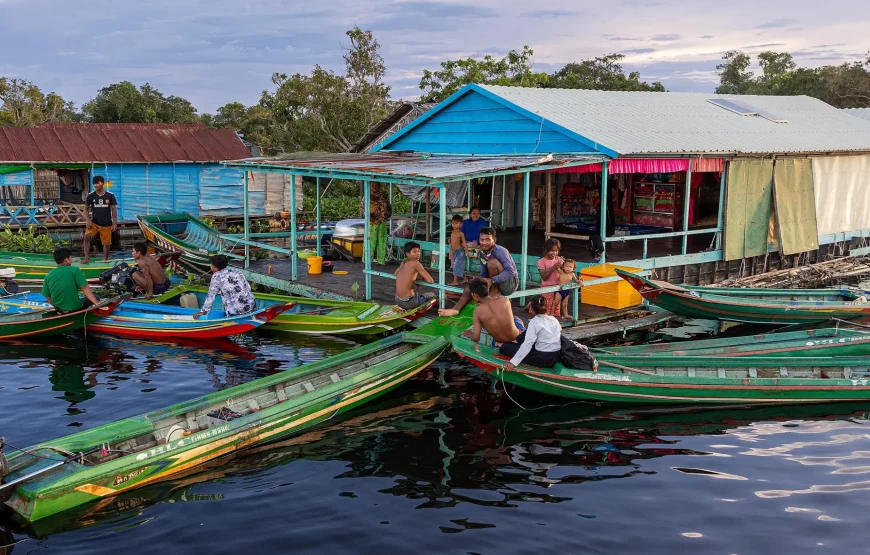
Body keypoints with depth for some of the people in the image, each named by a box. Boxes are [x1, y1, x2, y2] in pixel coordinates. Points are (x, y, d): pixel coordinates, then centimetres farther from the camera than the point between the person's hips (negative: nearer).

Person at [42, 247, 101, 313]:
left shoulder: (48, 276, -1)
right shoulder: (74, 270, -12)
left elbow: (47, 297, 2)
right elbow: (85, 288, -15)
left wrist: (57, 306, 19)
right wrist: (97, 302, -12)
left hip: (59, 309, 5)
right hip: (75, 309, -5)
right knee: (94, 297, 18)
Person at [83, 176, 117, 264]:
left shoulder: (110, 196, -4)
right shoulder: (91, 195, -2)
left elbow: (113, 209, 1)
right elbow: (86, 208, 4)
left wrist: (115, 223, -3)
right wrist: (88, 220, -10)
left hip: (106, 224, 0)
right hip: (94, 222, 0)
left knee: (106, 243, 6)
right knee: (86, 237, -22)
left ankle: (105, 260, 23)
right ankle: (87, 258, -17)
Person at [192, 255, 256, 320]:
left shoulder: (216, 276, 0)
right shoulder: (236, 271, 13)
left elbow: (211, 296, 1)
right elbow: (248, 288, 14)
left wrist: (203, 311, 8)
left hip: (234, 312, -4)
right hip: (250, 305, 4)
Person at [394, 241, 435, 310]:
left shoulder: (403, 263, 9)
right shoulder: (415, 263, -13)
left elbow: (395, 274, 31)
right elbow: (430, 281, -14)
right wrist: (423, 279, 9)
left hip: (398, 301, 6)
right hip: (408, 302, -6)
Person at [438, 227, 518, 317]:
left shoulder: (500, 251, -22)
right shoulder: (482, 253, 1)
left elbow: (510, 271, -31)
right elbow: (484, 274, 7)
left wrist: (492, 280, -38)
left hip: (511, 282, -7)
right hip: (496, 283, 7)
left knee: (492, 262, -27)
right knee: (470, 288, -7)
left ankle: (495, 291, -13)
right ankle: (456, 309, -22)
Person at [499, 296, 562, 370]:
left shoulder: (534, 322, -15)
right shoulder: (554, 319, 3)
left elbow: (527, 344, -22)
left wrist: (513, 362, -24)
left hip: (542, 358, -7)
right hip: (557, 356, 7)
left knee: (505, 347, 4)